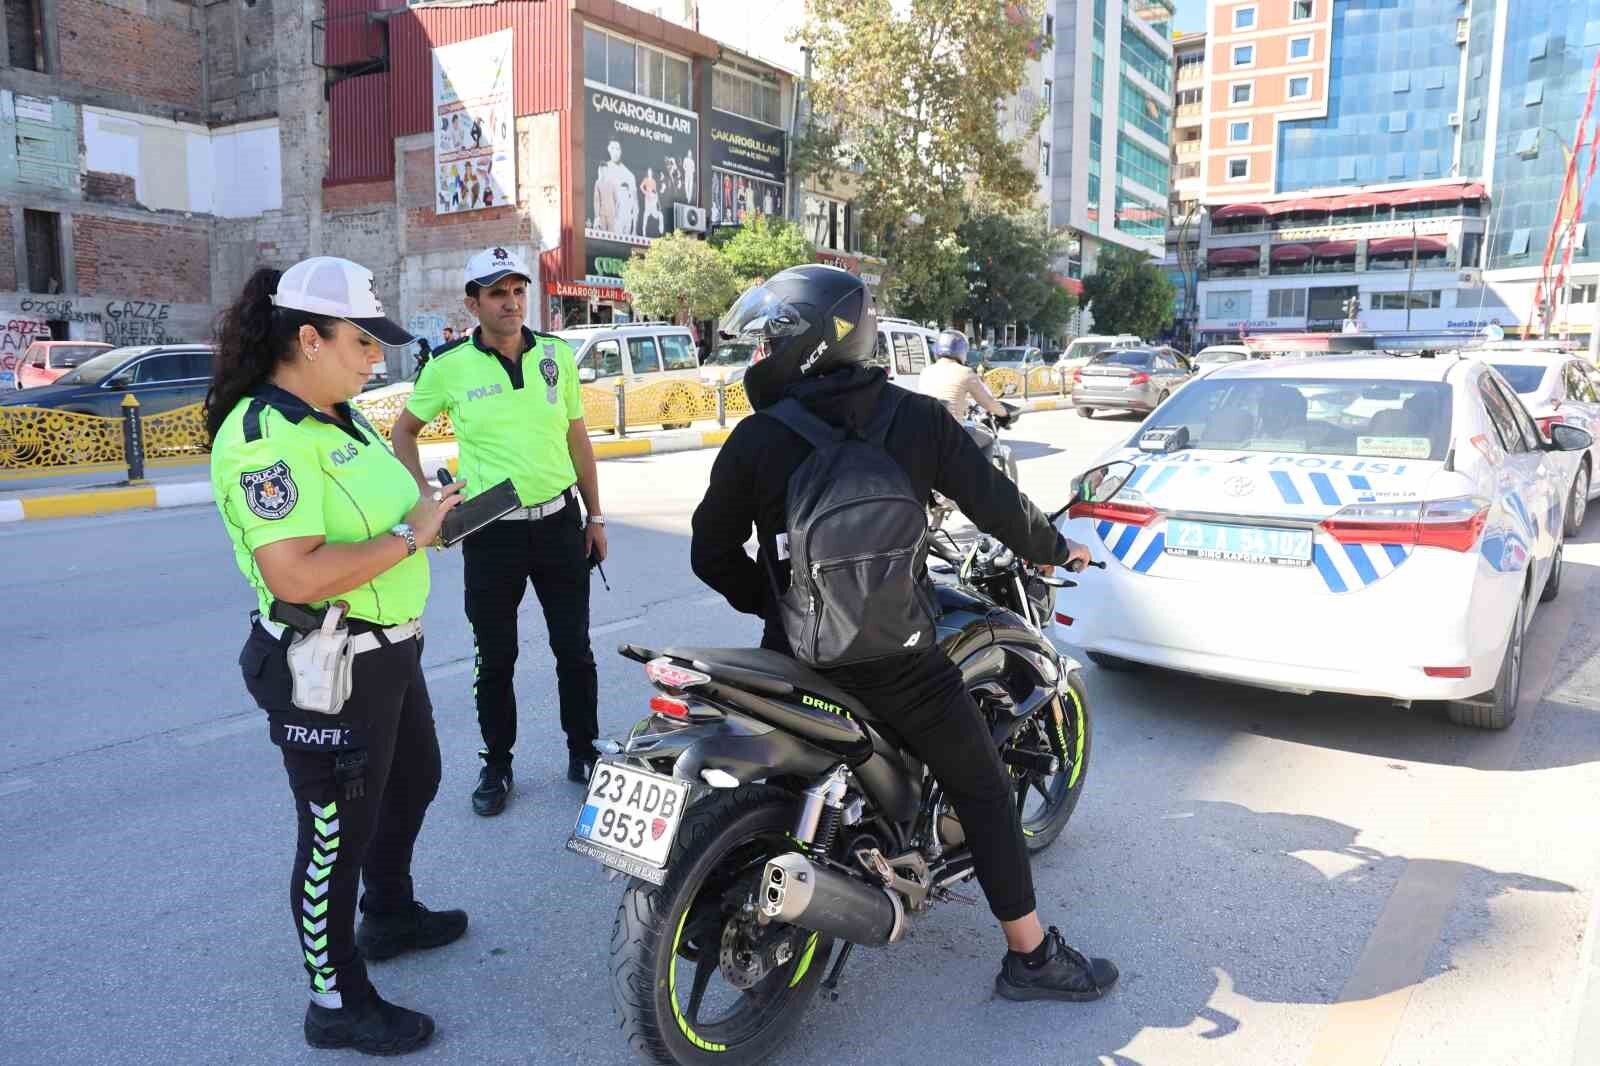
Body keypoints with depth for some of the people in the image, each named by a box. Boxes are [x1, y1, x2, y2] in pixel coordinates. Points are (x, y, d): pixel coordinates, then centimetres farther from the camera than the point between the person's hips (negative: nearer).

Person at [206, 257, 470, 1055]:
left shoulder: (340, 415, 7)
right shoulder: (264, 437, -24)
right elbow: (296, 576, -33)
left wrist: (428, 508, 4)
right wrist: (409, 536, -25)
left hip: (388, 651, 10)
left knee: (413, 782, 27)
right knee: (337, 832, 6)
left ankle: (389, 915, 51)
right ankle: (338, 1005, 26)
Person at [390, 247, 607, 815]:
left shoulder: (558, 354, 2)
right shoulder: (449, 365, -5)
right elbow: (404, 431, 8)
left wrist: (595, 516, 9)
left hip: (559, 522, 2)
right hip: (491, 531, -2)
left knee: (574, 649, 11)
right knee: (496, 658, 10)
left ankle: (583, 753, 27)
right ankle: (496, 764, 26)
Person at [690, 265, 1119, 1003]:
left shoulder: (756, 439, -7)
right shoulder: (916, 417, -5)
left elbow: (712, 554, 0)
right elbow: (991, 498, 3)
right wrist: (1056, 549, 22)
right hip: (896, 660, -1)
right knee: (983, 791, 14)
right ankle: (1031, 956, 21)